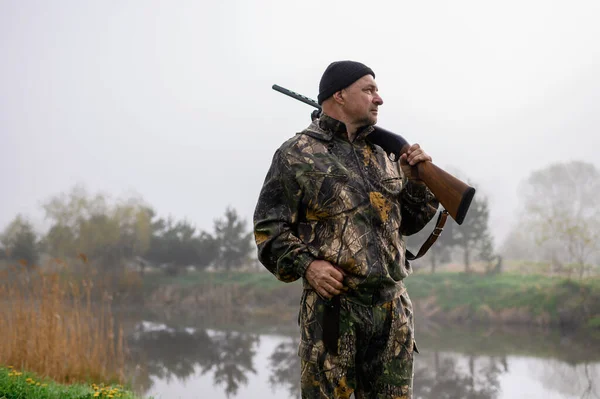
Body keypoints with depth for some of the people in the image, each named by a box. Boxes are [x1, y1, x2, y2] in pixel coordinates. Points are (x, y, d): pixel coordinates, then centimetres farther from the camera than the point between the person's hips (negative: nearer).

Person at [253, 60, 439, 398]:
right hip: (333, 305, -5)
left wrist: (416, 180, 5)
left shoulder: (381, 155, 16)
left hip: (394, 307, 5)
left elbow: (408, 221, 22)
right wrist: (306, 265, -17)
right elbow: (269, 228, -3)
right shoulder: (297, 155, 0)